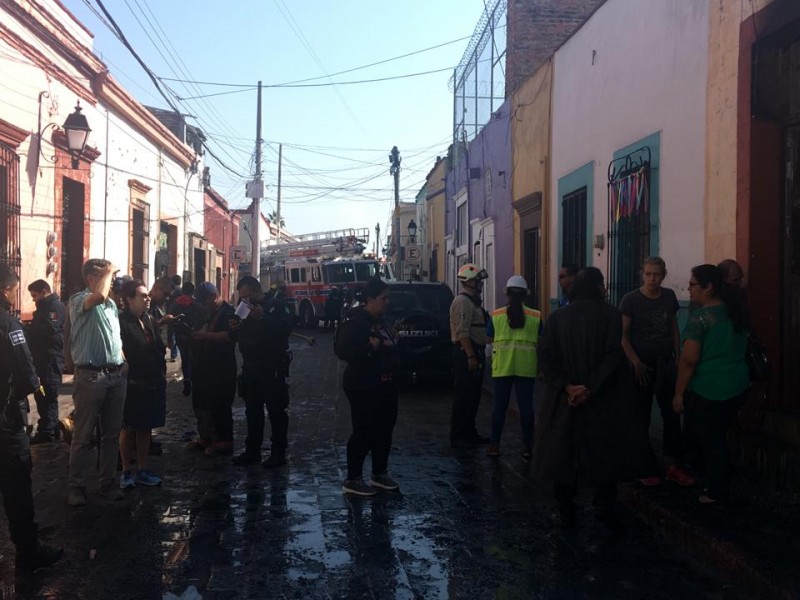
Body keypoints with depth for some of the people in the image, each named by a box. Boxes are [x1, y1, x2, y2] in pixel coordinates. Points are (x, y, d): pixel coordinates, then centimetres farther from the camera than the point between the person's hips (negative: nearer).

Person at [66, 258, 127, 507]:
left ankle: (108, 482, 23)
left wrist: (123, 363, 11)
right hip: (90, 376, -6)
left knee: (112, 434, 13)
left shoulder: (112, 304, 15)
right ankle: (76, 486, 13)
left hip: (116, 375, 7)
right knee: (83, 435, 2)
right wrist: (109, 271, -15)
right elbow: (99, 296, -30)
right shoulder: (78, 300, -7)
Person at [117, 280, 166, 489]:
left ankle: (142, 470, 24)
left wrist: (160, 373, 6)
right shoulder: (121, 322, -14)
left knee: (145, 428, 14)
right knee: (128, 429, 7)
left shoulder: (150, 320, 10)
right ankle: (127, 471, 19)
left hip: (153, 383, 7)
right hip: (133, 384, -7)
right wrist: (130, 376, -14)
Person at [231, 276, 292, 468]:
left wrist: (262, 317, -32)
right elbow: (244, 336, 18)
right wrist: (235, 328, -2)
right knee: (252, 411, 13)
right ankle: (252, 451, 23)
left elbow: (285, 329, -26)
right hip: (251, 367, 8)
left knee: (276, 411, -1)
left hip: (272, 368, -8)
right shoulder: (248, 310, 13)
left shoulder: (274, 308, -9)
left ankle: (278, 454, 6)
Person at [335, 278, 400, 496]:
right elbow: (342, 350, -23)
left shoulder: (381, 322, 14)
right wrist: (370, 348, -27)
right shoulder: (356, 323, -14)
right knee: (363, 432, -4)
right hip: (364, 386, -9)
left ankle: (380, 474, 29)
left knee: (384, 430, 15)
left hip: (384, 385, 9)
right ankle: (352, 479, 7)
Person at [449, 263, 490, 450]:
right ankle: (458, 436, 0)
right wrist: (471, 356, -25)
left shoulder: (473, 301, 18)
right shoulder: (462, 301, -14)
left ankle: (469, 433, 22)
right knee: (464, 396, -6)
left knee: (473, 395, 14)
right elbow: (462, 332, -22)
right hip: (465, 353, -10)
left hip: (474, 352, 10)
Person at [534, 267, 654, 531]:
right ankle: (604, 507, 7)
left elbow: (546, 355, -8)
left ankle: (566, 510, 15)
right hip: (603, 398, -2)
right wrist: (590, 388, -18)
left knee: (563, 450, 10)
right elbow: (613, 355, -17)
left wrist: (567, 386, -13)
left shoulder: (557, 316, 2)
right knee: (607, 450, 11)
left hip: (563, 398, 3)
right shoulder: (610, 314, -6)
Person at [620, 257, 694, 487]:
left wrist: (678, 357, 8)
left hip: (666, 364, 4)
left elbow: (674, 329, 13)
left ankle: (673, 465, 13)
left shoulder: (669, 296, 5)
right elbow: (623, 335, -9)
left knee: (672, 414, 4)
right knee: (641, 418, 4)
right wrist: (636, 363, -15)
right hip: (641, 365, -4)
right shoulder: (630, 300, -9)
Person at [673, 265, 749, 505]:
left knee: (711, 441, 6)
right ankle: (722, 487, 30)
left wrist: (679, 393, -12)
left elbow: (689, 360, -20)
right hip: (737, 385, 8)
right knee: (719, 437, 20)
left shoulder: (700, 317, -17)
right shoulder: (735, 311, 7)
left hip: (708, 389, -8)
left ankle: (717, 493, 17)